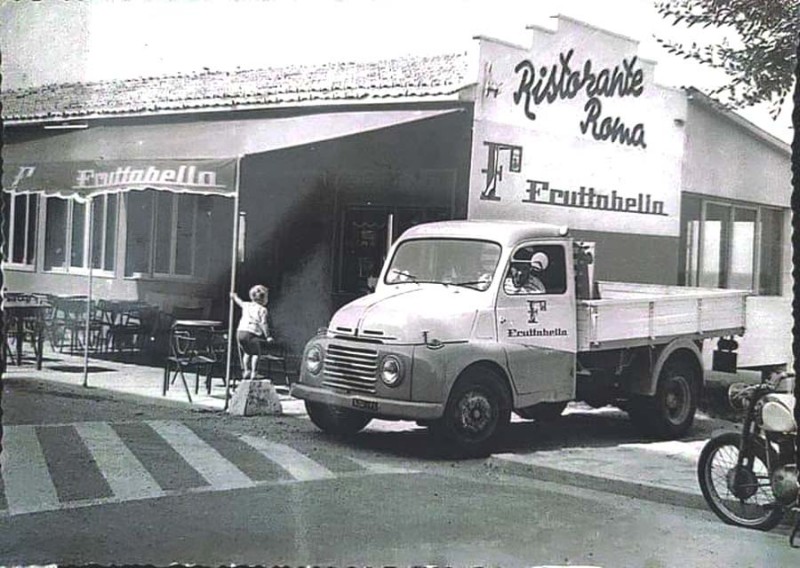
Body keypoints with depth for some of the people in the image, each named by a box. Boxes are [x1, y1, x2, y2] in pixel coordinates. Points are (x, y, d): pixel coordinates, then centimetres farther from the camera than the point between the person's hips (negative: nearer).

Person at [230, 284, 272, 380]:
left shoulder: (246, 305, 16)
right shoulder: (262, 309, -3)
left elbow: (239, 302, 38)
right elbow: (263, 323, -11)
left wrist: (234, 297, 60)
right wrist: (268, 337, -10)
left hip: (240, 332, 7)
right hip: (251, 333, -7)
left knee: (247, 352, 22)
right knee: (256, 353, 2)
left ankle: (246, 371, 22)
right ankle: (254, 373, -6)